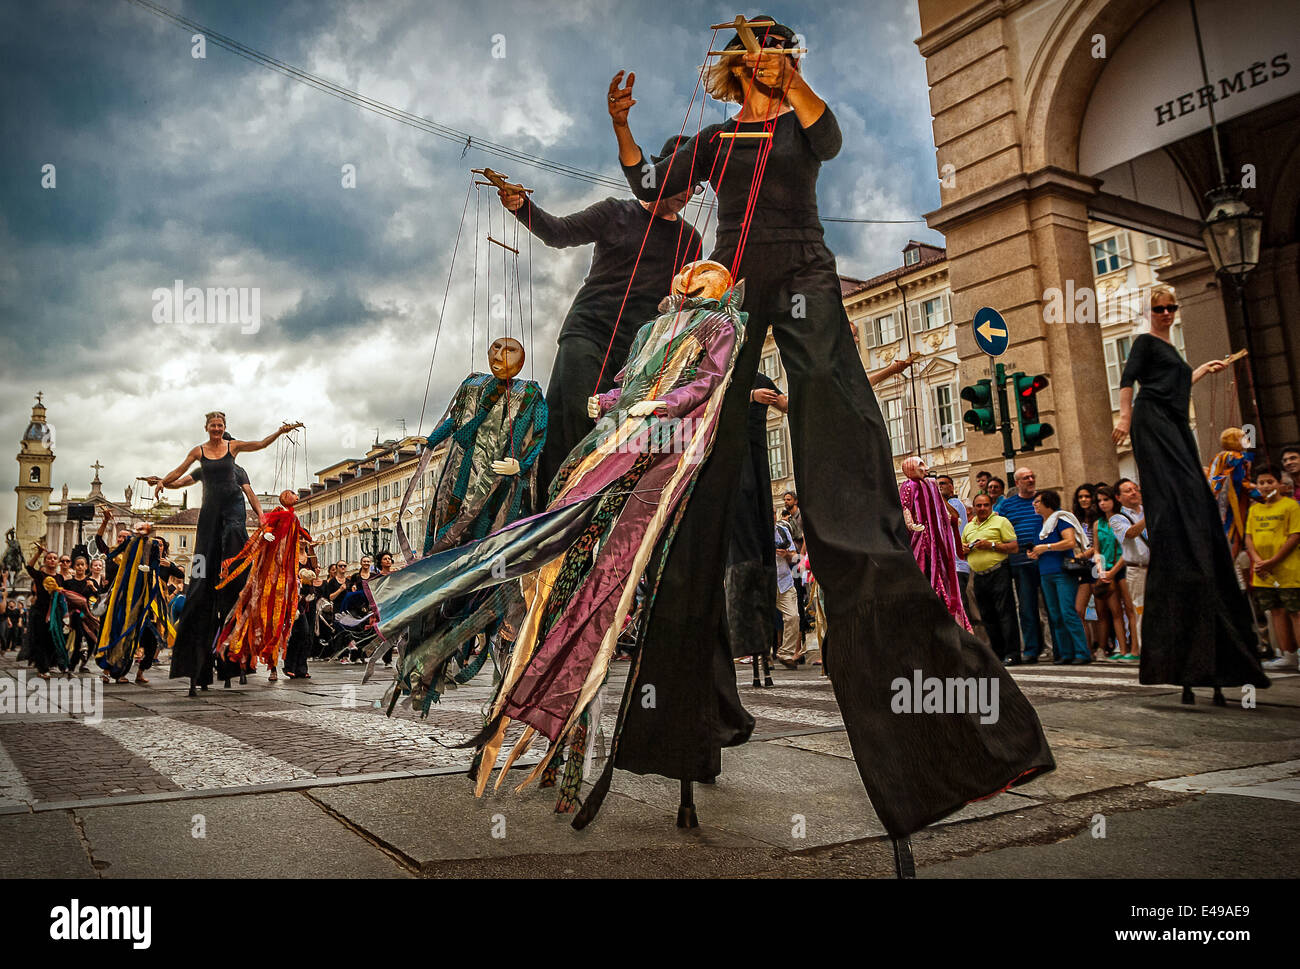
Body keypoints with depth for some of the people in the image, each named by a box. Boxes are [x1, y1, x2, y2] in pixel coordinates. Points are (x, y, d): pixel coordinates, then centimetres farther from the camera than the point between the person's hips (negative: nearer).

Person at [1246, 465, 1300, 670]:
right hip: (1262, 574, 6)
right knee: (1276, 611, 9)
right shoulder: (1254, 509, 14)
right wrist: (1257, 560, -7)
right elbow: (1248, 537, 12)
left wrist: (1272, 561, -15)